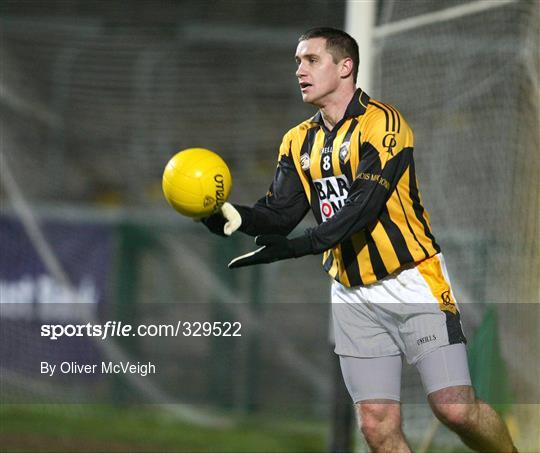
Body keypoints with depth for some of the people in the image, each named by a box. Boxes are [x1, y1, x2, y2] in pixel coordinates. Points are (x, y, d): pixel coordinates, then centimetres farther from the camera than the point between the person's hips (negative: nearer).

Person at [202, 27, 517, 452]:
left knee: (457, 410, -14)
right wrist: (235, 215, -20)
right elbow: (280, 213, 1)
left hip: (413, 283, -6)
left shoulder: (381, 123, -11)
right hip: (354, 295, 6)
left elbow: (363, 209, -22)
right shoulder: (299, 142, 10)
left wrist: (295, 246, -31)